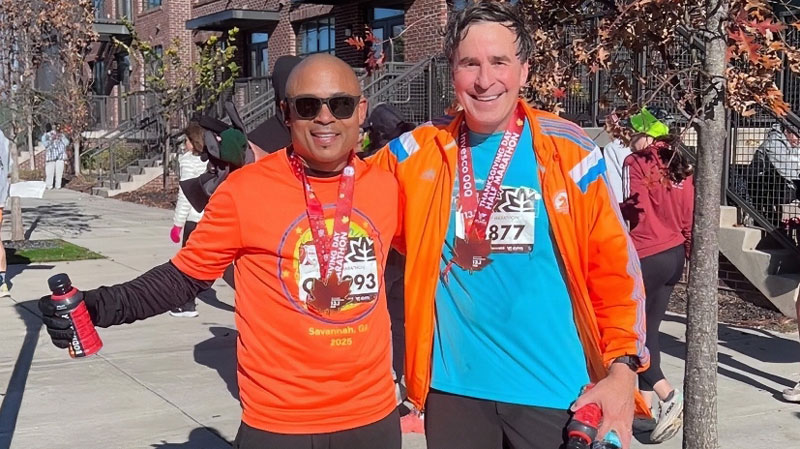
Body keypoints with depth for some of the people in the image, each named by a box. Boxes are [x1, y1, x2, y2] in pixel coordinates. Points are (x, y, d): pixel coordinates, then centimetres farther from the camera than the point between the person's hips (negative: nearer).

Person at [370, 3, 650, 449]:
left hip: (554, 390, -1)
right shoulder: (420, 153, -1)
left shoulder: (570, 152, -5)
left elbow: (615, 267, -3)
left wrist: (623, 369, -9)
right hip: (455, 387, 2)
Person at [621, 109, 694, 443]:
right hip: (675, 255, 7)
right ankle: (645, 403, 18)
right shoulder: (680, 168, 11)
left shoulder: (637, 162, -8)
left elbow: (634, 207, -18)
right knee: (648, 330, 14)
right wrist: (692, 254, 20)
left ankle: (668, 396, -9)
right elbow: (689, 217, 12)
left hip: (646, 257, -7)